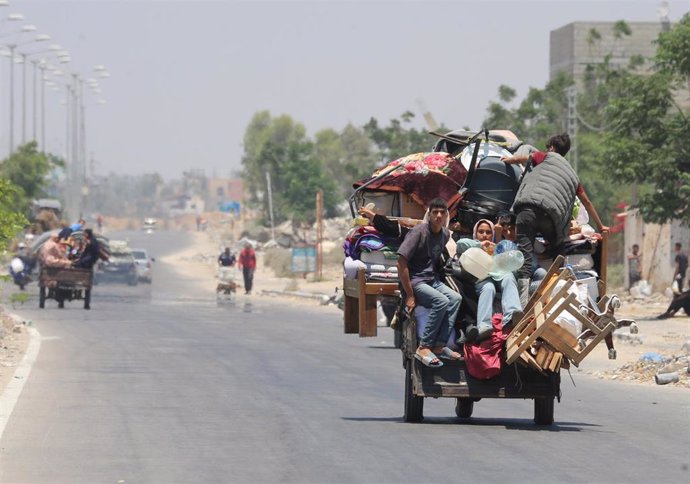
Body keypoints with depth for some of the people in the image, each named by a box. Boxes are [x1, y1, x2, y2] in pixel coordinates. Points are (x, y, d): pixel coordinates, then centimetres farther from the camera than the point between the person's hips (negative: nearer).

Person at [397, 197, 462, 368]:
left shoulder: (445, 234, 6)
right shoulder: (419, 231, -15)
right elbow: (401, 263, -18)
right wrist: (410, 295, -19)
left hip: (432, 280, 7)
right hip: (414, 281, -7)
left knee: (455, 298, -17)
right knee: (442, 301, -28)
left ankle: (439, 346, -18)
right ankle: (423, 348, -24)